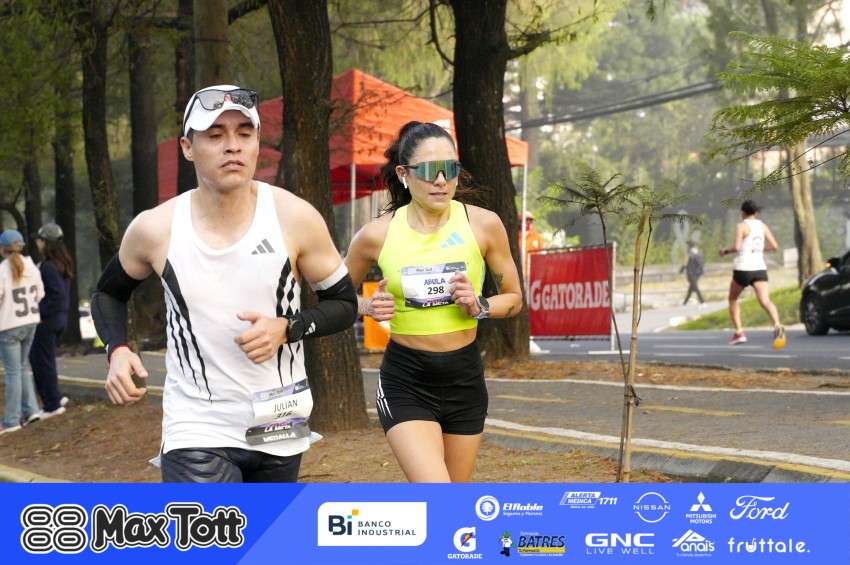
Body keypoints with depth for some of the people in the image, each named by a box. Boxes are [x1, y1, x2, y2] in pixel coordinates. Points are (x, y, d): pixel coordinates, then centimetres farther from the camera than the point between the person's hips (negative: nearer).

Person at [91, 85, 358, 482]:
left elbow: (344, 303, 2)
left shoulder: (294, 218, -8)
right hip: (195, 434, -2)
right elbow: (109, 292, 14)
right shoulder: (155, 230, -6)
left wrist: (287, 328, -17)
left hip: (279, 430, 2)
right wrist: (117, 351, -5)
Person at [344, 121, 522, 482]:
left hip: (464, 377, 3)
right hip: (404, 382, -3)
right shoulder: (377, 235, -8)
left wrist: (479, 306, -15)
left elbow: (514, 297, 6)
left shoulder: (483, 225, -6)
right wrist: (369, 307, -12)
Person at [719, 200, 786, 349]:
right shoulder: (762, 226, 11)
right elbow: (774, 246, 8)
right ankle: (777, 326, -40)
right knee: (765, 301, -13)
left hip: (743, 269, -3)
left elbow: (737, 247, -17)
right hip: (760, 268, 3)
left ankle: (739, 332, 14)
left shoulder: (742, 226, -4)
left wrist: (726, 250, 2)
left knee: (732, 299, 21)